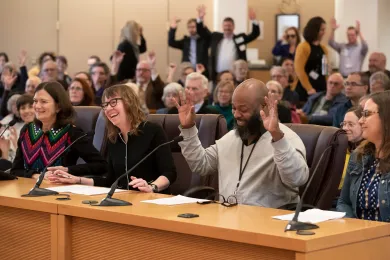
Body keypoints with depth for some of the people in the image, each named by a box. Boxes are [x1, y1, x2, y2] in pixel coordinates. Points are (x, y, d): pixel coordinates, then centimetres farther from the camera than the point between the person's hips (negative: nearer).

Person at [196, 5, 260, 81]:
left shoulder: (240, 38, 9)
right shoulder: (215, 37, 13)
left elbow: (255, 34, 5)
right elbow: (202, 32, 12)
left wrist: (253, 20, -12)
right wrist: (200, 18, -5)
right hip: (217, 75, 1)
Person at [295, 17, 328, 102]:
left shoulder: (323, 48, 16)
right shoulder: (303, 47, -7)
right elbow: (299, 69, -14)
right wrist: (309, 89, -17)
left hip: (322, 88, 7)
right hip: (305, 90, -7)